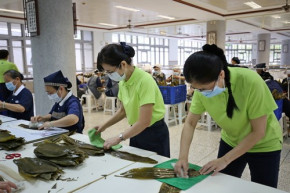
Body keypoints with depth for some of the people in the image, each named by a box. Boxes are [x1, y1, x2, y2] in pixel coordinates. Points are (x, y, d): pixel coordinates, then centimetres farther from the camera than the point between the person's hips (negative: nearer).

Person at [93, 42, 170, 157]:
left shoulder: (144, 81, -25)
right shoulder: (122, 82, -1)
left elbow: (144, 122, -26)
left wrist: (119, 138, -18)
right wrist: (104, 126, 6)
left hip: (154, 134, -6)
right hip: (136, 131, 7)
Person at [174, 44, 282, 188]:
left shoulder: (251, 82, -33)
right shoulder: (203, 86, -20)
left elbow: (258, 132, -24)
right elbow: (190, 123, -11)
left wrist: (225, 160, -24)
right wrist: (183, 156, -24)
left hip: (262, 145, -3)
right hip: (231, 141, 3)